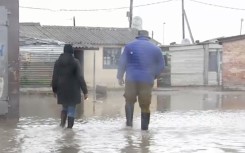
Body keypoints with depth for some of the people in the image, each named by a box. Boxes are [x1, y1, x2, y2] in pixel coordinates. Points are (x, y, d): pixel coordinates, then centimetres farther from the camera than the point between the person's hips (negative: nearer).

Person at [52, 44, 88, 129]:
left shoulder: (58, 62, 1)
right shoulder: (75, 62, -10)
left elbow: (54, 77, 6)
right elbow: (80, 77, -12)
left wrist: (54, 90, 18)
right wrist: (85, 91, -9)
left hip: (62, 90, 4)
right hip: (73, 90, -4)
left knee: (64, 107, 21)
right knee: (71, 109, 5)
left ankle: (62, 123, 4)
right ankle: (69, 127, 4)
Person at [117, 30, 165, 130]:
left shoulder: (130, 46, 5)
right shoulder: (156, 48, 8)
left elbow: (122, 62, 3)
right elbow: (161, 66, 11)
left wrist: (120, 77, 10)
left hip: (131, 79, 0)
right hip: (147, 81, 0)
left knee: (130, 100, 19)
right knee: (145, 105, 7)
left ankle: (129, 121, 6)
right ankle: (144, 127, 6)